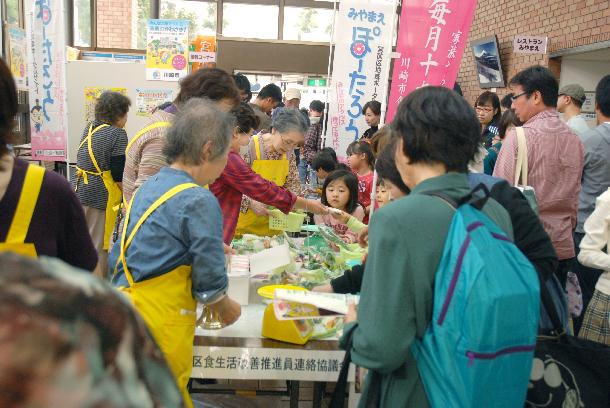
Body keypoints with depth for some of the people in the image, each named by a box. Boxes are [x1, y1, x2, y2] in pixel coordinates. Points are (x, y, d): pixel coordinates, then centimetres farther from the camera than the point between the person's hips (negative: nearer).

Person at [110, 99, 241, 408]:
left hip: (126, 310, 8)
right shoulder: (199, 201, -17)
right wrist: (227, 310, 7)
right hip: (159, 326, -8)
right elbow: (210, 283, -14)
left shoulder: (151, 186, 7)